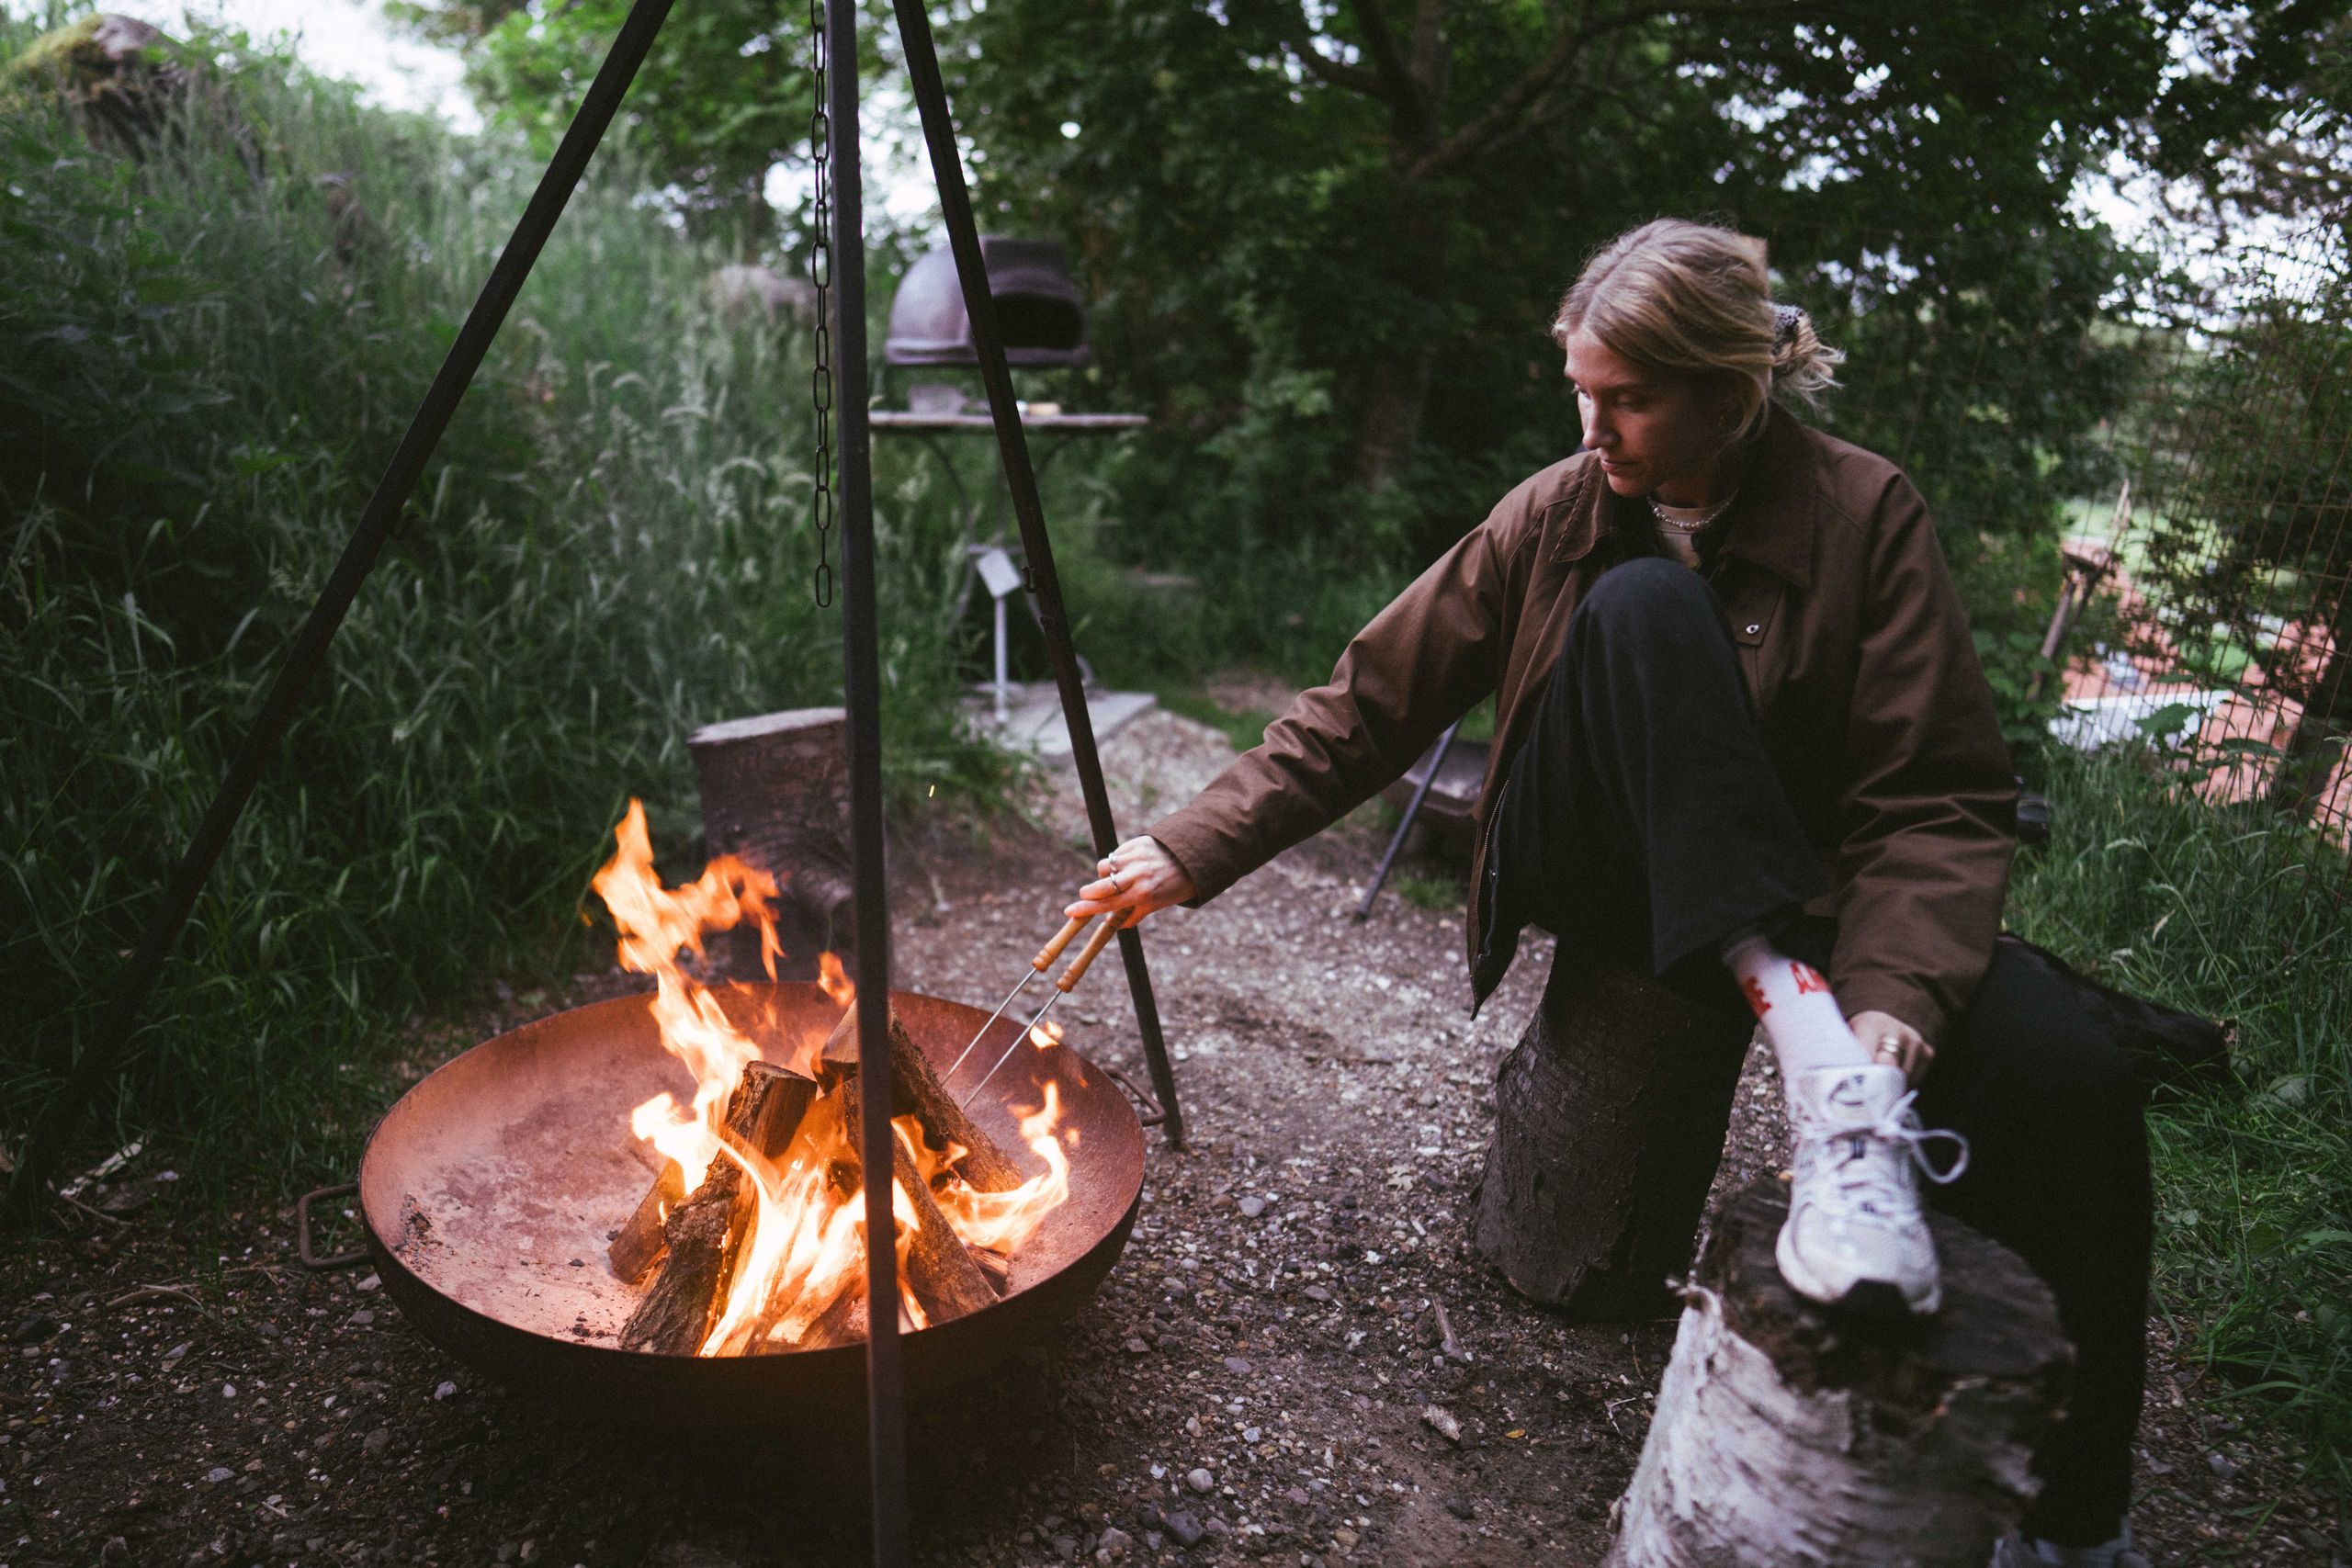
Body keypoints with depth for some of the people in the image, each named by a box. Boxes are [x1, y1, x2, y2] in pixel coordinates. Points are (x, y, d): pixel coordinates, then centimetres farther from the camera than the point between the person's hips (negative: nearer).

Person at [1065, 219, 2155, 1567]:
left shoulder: (1865, 515, -8)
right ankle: (1813, 1062, -37)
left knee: (2075, 1078, -28)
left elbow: (1943, 802, -14)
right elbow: (1370, 709, -4)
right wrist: (1195, 852, -12)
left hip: (1811, 896, 1)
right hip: (1615, 887, 0)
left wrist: (1894, 1008, -32)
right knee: (1643, 607, -28)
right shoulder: (1557, 517, -4)